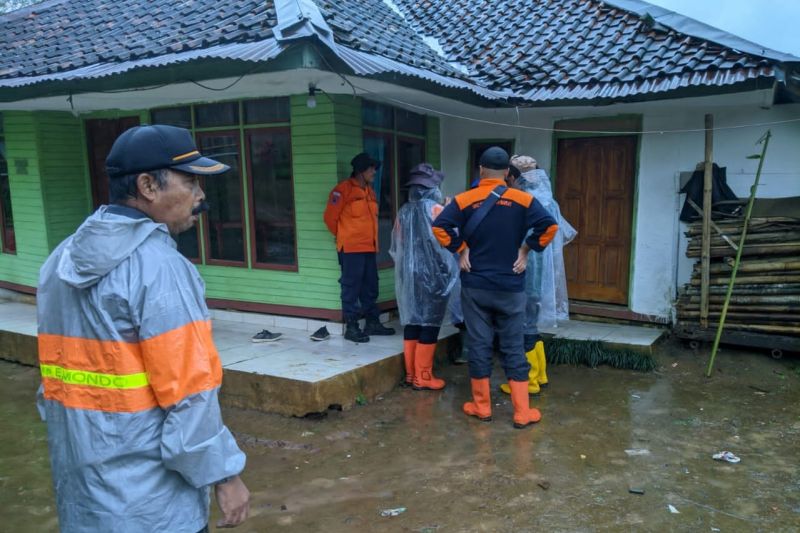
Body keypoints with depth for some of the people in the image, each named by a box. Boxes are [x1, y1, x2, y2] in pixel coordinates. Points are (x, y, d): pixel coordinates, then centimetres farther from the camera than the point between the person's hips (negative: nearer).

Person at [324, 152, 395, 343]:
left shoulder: (369, 191, 15)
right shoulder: (343, 189, -10)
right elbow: (330, 217, -6)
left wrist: (371, 238, 17)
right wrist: (343, 237, 6)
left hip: (369, 248, 8)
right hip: (351, 248, -8)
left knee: (370, 287, 13)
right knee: (351, 288, -3)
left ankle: (372, 322, 23)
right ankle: (351, 327, 2)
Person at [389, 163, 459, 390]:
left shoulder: (404, 211, 8)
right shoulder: (435, 209, -9)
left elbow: (396, 245, 13)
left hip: (408, 273, 6)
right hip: (432, 273, -6)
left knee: (412, 321, 11)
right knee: (429, 324, 0)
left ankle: (411, 373, 18)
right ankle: (423, 377, 4)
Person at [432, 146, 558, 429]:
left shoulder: (465, 200, -4)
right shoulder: (523, 200, -4)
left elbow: (440, 227, -14)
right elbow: (549, 226, -14)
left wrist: (460, 249, -2)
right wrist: (526, 249, -3)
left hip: (475, 286, 0)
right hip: (511, 287, 0)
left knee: (479, 345, 9)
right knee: (513, 348, 7)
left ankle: (482, 406, 20)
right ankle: (522, 412, 11)